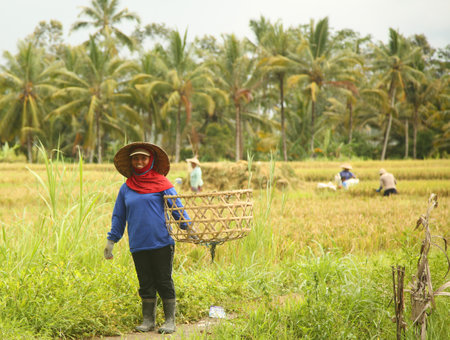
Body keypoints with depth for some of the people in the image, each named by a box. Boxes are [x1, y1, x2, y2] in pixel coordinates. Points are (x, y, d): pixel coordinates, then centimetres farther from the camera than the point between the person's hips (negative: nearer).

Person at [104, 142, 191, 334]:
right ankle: (148, 320, 16)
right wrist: (111, 241, 16)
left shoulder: (161, 183, 2)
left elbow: (177, 207, 0)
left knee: (164, 282, 1)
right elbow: (118, 217, 19)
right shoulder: (126, 188, 12)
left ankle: (170, 321, 8)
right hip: (138, 245, 3)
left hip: (161, 243, -3)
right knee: (146, 283, 8)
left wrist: (188, 227, -12)